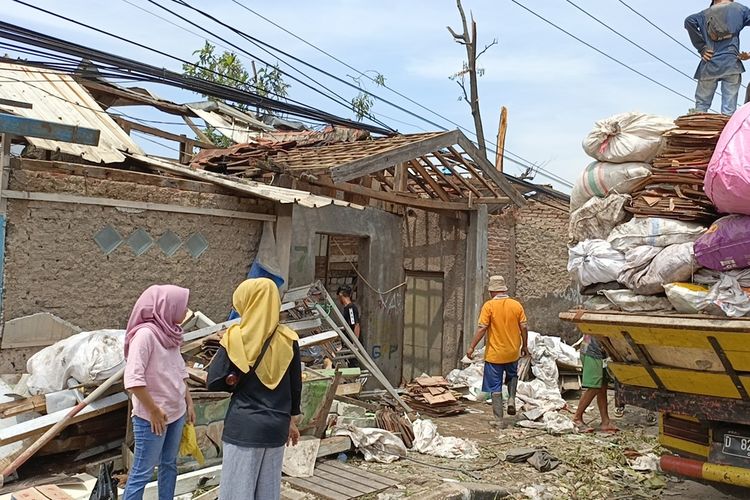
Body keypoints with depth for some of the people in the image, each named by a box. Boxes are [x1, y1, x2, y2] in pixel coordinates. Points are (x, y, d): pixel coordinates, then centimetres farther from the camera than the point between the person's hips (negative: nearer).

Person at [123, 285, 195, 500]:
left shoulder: (169, 333, 5)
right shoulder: (145, 333, -20)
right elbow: (133, 379, -24)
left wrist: (189, 403, 14)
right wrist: (154, 411, -18)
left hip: (175, 412, 8)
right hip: (152, 417, -8)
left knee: (169, 464, 17)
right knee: (142, 472, 0)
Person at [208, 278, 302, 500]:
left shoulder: (235, 338, -11)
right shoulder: (288, 339, -2)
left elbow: (214, 382, -9)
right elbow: (295, 385, 5)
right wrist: (292, 421, 17)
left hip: (243, 427, -3)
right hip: (277, 426, 3)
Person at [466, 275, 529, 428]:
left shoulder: (489, 305, -12)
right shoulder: (516, 305, -2)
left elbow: (482, 329, -15)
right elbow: (524, 327, 0)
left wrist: (472, 347, -9)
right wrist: (525, 346, 14)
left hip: (494, 354, -3)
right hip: (512, 352, 3)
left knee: (495, 387, 5)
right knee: (512, 376, 31)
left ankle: (498, 420, 7)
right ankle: (511, 399, 10)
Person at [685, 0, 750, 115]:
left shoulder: (705, 13, 14)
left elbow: (689, 21, -5)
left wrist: (701, 48, -4)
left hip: (709, 64, 1)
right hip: (731, 64, -1)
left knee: (701, 104, 8)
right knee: (729, 108, -2)